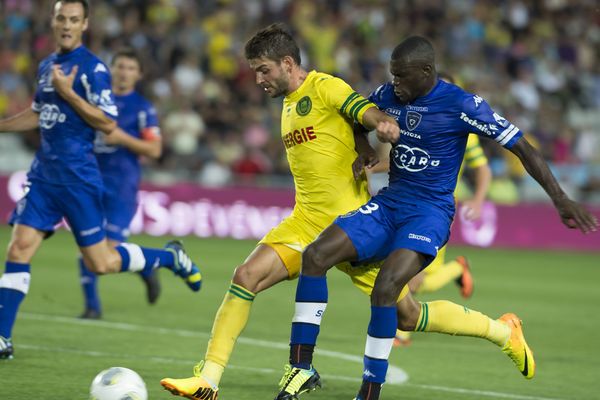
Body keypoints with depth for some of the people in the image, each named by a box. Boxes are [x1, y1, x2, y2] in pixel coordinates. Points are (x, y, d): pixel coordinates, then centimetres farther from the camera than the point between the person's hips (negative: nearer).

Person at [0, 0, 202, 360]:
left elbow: (108, 124, -17)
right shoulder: (47, 65, 13)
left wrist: (67, 92, -21)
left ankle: (170, 257, 23)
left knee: (100, 263, -1)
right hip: (44, 174, 6)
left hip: (78, 177, -6)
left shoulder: (92, 68, -11)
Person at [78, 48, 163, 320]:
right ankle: (92, 306, 6)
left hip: (122, 187, -4)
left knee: (111, 248, -10)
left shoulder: (142, 108, -4)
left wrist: (122, 138, -18)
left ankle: (146, 269, 21)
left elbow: (154, 150, -9)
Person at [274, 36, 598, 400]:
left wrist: (560, 199, -15)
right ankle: (302, 366, -3)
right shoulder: (387, 96, 4)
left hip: (430, 212, -6)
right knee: (315, 255, -12)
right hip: (388, 204, 6)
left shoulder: (462, 106, -13)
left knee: (385, 288, -28)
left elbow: (522, 147, -10)